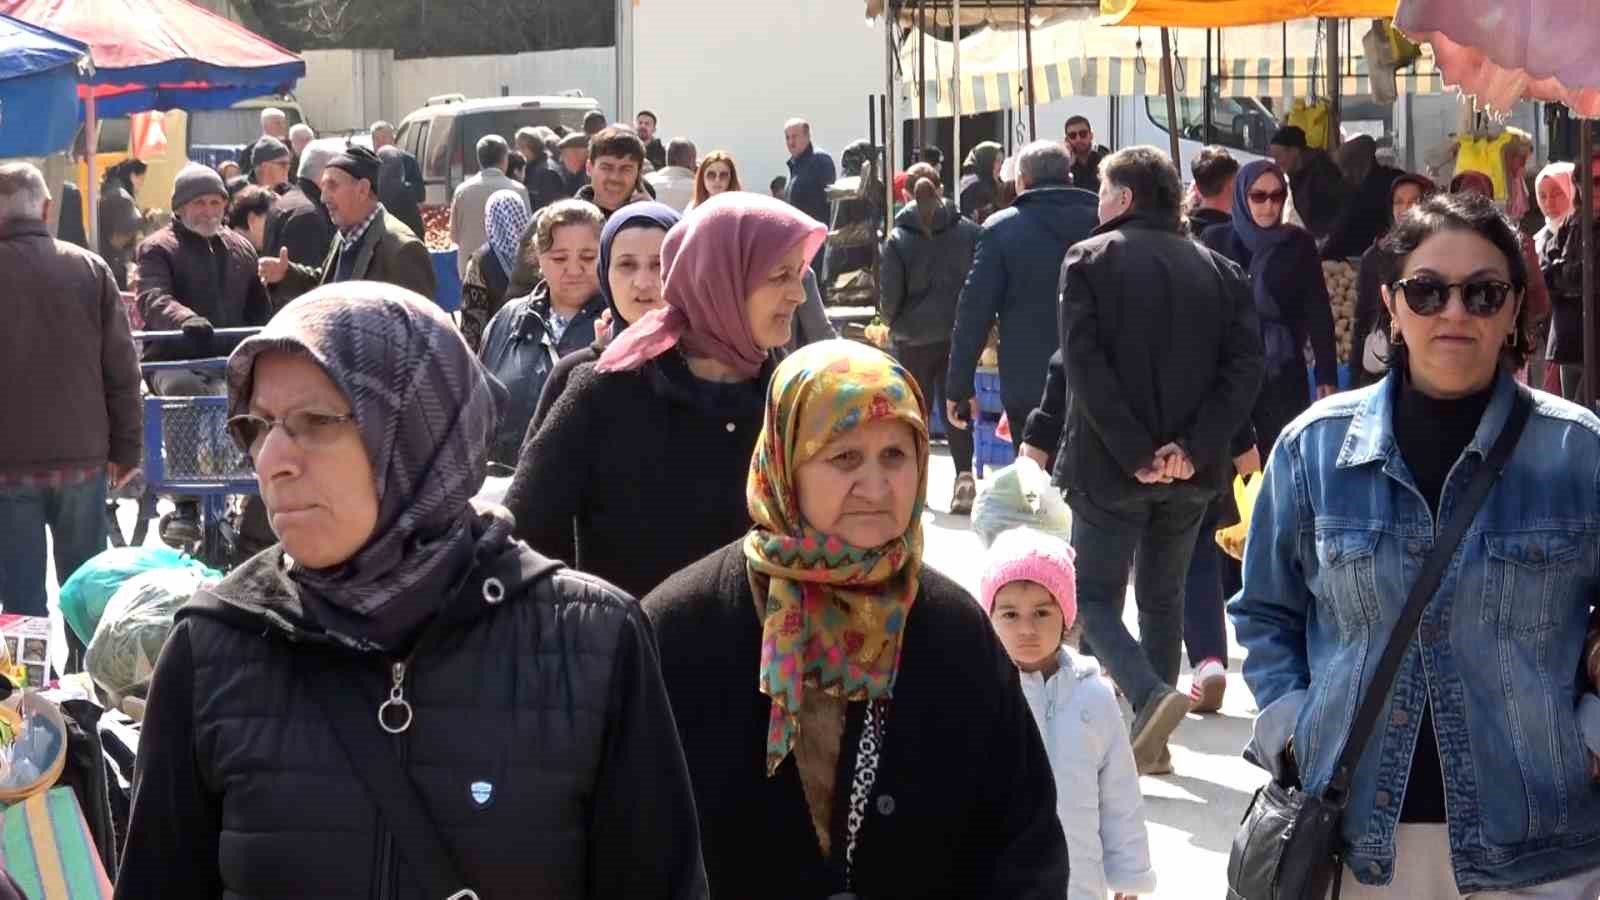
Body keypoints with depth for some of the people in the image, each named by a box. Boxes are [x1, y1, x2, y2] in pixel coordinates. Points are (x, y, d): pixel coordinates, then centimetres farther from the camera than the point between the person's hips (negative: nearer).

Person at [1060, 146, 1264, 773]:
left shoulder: (1089, 260, -4)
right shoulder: (1217, 269, 9)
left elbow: (1084, 363, -15)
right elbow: (1245, 364, -3)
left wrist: (1133, 452, -16)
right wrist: (1195, 446, -11)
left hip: (1110, 467, -5)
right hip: (1189, 472, 5)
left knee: (1095, 595, 4)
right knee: (1162, 598, 17)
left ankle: (1151, 697, -21)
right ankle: (1152, 743, 17)